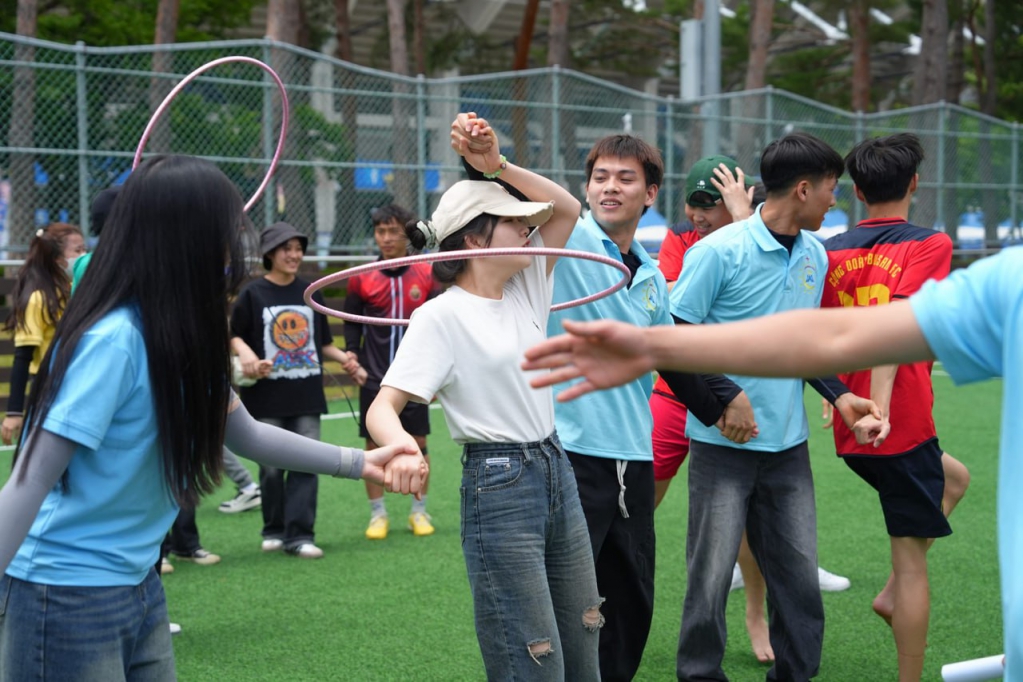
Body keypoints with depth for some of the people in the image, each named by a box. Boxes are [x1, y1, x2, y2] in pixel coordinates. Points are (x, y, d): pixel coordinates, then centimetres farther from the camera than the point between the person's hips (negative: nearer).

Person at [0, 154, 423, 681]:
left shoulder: (182, 339, 5)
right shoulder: (112, 340, -22)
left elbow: (248, 435, 16)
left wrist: (358, 463, 14)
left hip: (138, 587, 9)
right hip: (67, 597, -8)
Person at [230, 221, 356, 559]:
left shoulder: (310, 293, 10)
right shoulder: (253, 293, 0)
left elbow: (323, 342, 15)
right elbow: (235, 335, 2)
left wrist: (344, 358, -3)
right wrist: (246, 355, -18)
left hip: (307, 395, 2)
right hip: (267, 395, -2)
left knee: (306, 464, -4)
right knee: (272, 467, 3)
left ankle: (299, 535, -1)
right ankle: (274, 530, 20)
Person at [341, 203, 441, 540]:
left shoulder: (426, 275, 2)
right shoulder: (361, 279, 1)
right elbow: (352, 324, 8)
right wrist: (352, 355, -7)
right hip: (374, 379, 0)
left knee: (418, 443, 4)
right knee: (374, 445, 2)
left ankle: (419, 512, 16)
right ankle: (378, 514, 13)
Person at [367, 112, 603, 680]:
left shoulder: (525, 287, 9)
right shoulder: (441, 316, -12)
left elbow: (567, 209, 9)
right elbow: (382, 406, -19)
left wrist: (498, 164, -5)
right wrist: (400, 445, -42)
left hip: (557, 471, 8)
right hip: (498, 488, -8)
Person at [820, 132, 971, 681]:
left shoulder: (829, 251, 7)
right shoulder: (929, 244, -7)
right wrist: (880, 407, -31)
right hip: (904, 426, -6)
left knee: (954, 477, 29)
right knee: (912, 559, 2)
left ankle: (893, 594, 19)